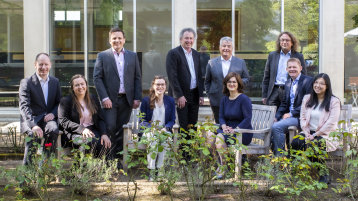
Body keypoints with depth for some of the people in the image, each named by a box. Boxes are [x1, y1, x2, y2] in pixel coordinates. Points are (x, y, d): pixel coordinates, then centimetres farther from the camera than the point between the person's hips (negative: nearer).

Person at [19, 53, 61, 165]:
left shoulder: (55, 82, 14)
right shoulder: (26, 82, -1)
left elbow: (59, 102, 17)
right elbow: (24, 106, -13)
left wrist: (53, 113, -8)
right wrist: (33, 125, -29)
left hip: (48, 118, 3)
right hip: (31, 120, -2)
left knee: (53, 129, -32)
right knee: (34, 134, -35)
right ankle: (27, 167, -16)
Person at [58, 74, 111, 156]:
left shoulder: (93, 99, 17)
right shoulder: (65, 101, 5)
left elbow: (101, 119, 12)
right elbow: (63, 121, -6)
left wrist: (104, 134, -9)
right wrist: (82, 129, -20)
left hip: (93, 131, 4)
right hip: (74, 133, -3)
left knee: (105, 143, -29)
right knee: (93, 141, -34)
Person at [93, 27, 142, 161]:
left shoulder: (132, 56, 11)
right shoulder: (102, 56, 3)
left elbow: (138, 78, 10)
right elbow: (97, 78, -2)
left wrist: (137, 98, 1)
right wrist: (104, 98, -11)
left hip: (127, 99, 3)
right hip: (110, 100, -2)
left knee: (122, 130, 6)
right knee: (110, 127, -9)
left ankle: (119, 157, 15)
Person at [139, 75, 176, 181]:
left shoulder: (170, 101, 10)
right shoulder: (146, 101, 4)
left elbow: (172, 120, 10)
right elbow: (142, 120, 4)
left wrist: (165, 128, -11)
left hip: (164, 130, 1)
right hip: (149, 130, -1)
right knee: (154, 139, -35)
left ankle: (159, 168, -26)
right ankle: (151, 171, -30)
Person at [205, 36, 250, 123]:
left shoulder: (240, 62, 7)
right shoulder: (212, 63, 8)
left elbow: (247, 79, 10)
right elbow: (207, 81, 14)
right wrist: (209, 95, 6)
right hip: (217, 102, 1)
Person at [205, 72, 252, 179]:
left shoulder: (244, 99, -8)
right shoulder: (224, 99, 12)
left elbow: (248, 119, -13)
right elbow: (221, 116, 11)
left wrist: (235, 130, -22)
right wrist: (224, 127, -10)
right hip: (228, 129, 6)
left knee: (220, 137, -31)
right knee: (209, 135, -20)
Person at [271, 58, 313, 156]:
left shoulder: (308, 81, -6)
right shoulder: (288, 83, 18)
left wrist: (291, 114, -15)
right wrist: (277, 117, 5)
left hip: (300, 117, -7)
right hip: (289, 116, 7)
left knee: (276, 127, -25)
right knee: (272, 127, -14)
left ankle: (280, 155, -15)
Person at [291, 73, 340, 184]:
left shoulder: (334, 101, -2)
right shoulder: (307, 98, 14)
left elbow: (331, 123, -10)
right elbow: (302, 118, 9)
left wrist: (315, 135, -14)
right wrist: (307, 133, -7)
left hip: (325, 134, -4)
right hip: (308, 133, 4)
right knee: (295, 143, -27)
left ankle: (324, 174, -17)